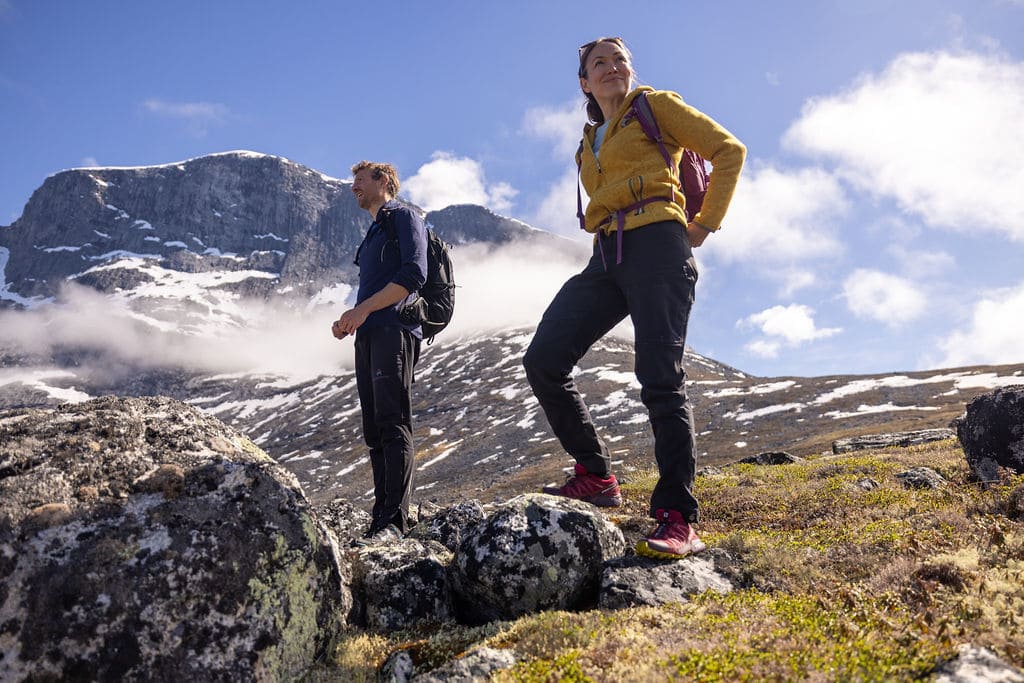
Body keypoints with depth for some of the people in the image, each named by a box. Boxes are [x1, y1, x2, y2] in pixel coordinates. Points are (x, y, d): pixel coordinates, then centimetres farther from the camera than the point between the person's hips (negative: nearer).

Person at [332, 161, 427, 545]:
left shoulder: (403, 216, 6)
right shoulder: (373, 233, 32)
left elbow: (414, 274, -10)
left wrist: (364, 308, -13)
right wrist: (350, 320, 12)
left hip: (394, 330, -9)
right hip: (368, 336, 9)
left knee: (392, 423, -16)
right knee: (374, 431, 3)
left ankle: (394, 520, -20)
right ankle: (382, 518, 3)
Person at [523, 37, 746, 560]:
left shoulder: (656, 106, 12)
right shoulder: (588, 145, 28)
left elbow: (729, 150, 6)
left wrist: (706, 222, -1)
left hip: (656, 243, -6)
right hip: (607, 257, 7)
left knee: (660, 379, -17)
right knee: (543, 360, -9)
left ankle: (678, 519, -15)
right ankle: (596, 476, 0)